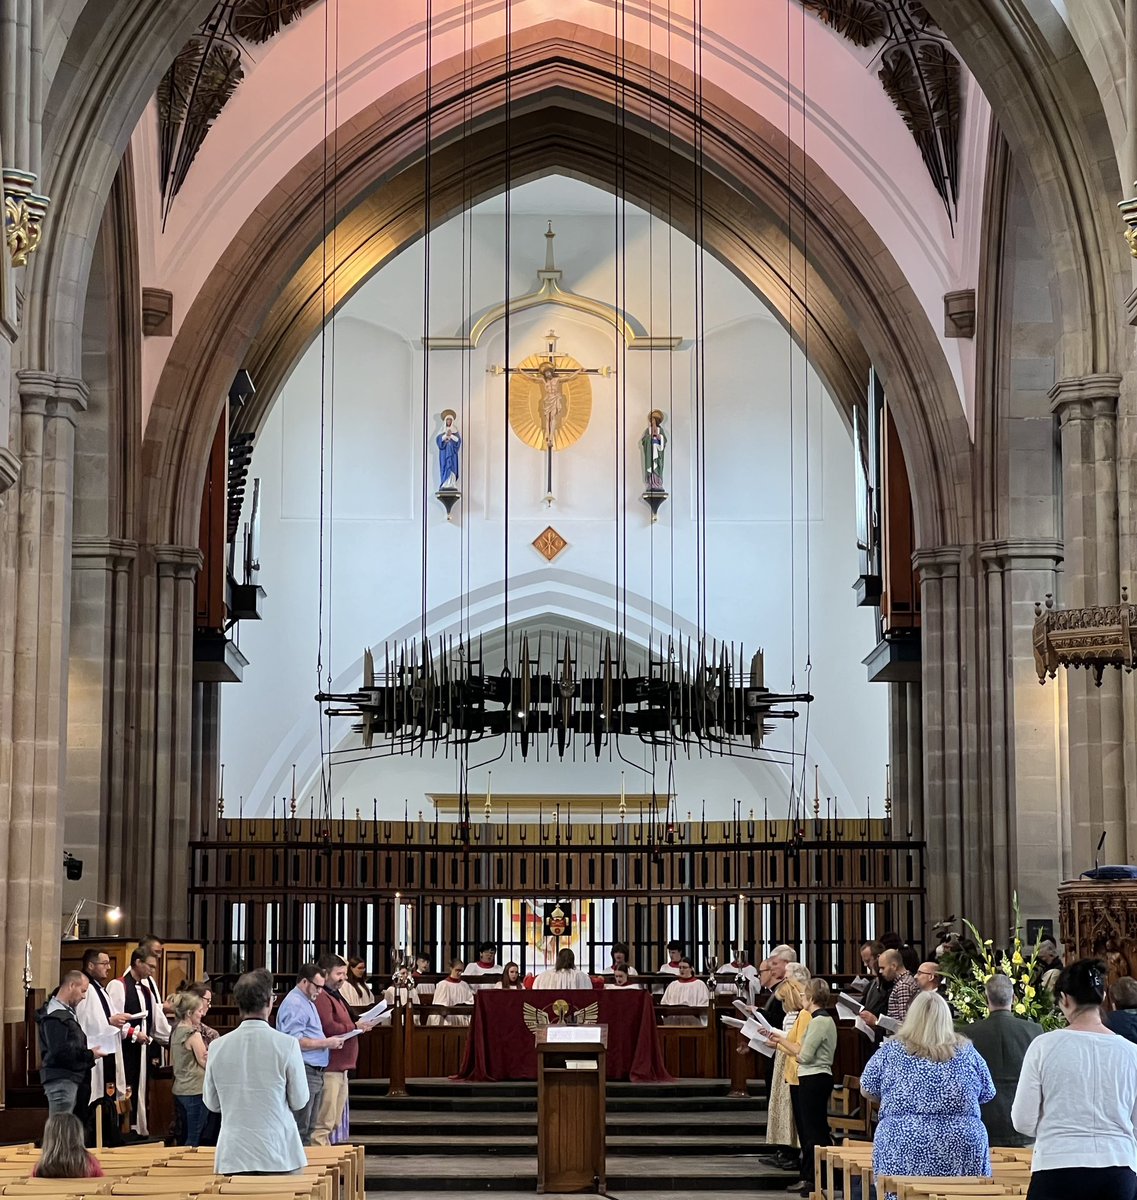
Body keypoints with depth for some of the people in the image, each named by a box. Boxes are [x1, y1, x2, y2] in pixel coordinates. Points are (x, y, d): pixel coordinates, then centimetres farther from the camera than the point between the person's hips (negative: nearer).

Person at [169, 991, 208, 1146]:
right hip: (195, 1090, -8)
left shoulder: (175, 1031, 8)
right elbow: (205, 1062, -12)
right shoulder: (194, 1034, -16)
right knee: (194, 1138, -2)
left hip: (179, 1089, 8)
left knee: (185, 1136, 15)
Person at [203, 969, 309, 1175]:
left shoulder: (217, 1047, -1)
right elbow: (299, 1102, -2)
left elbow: (212, 1104, 9)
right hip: (278, 1155, -2)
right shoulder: (286, 1044, -10)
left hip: (232, 1158, 2)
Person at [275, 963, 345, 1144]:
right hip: (303, 1072, -11)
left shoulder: (308, 1002, 20)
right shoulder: (294, 1004, -13)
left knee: (308, 1127, 13)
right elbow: (295, 1041, -22)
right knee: (300, 1128, -9)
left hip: (315, 1073, 11)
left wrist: (329, 1041, 14)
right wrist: (326, 1043, -17)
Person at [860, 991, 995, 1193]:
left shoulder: (891, 1050, 2)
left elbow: (866, 1090, 10)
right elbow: (987, 1094, 14)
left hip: (903, 1153, -1)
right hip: (962, 1152, 1)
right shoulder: (966, 1051, 4)